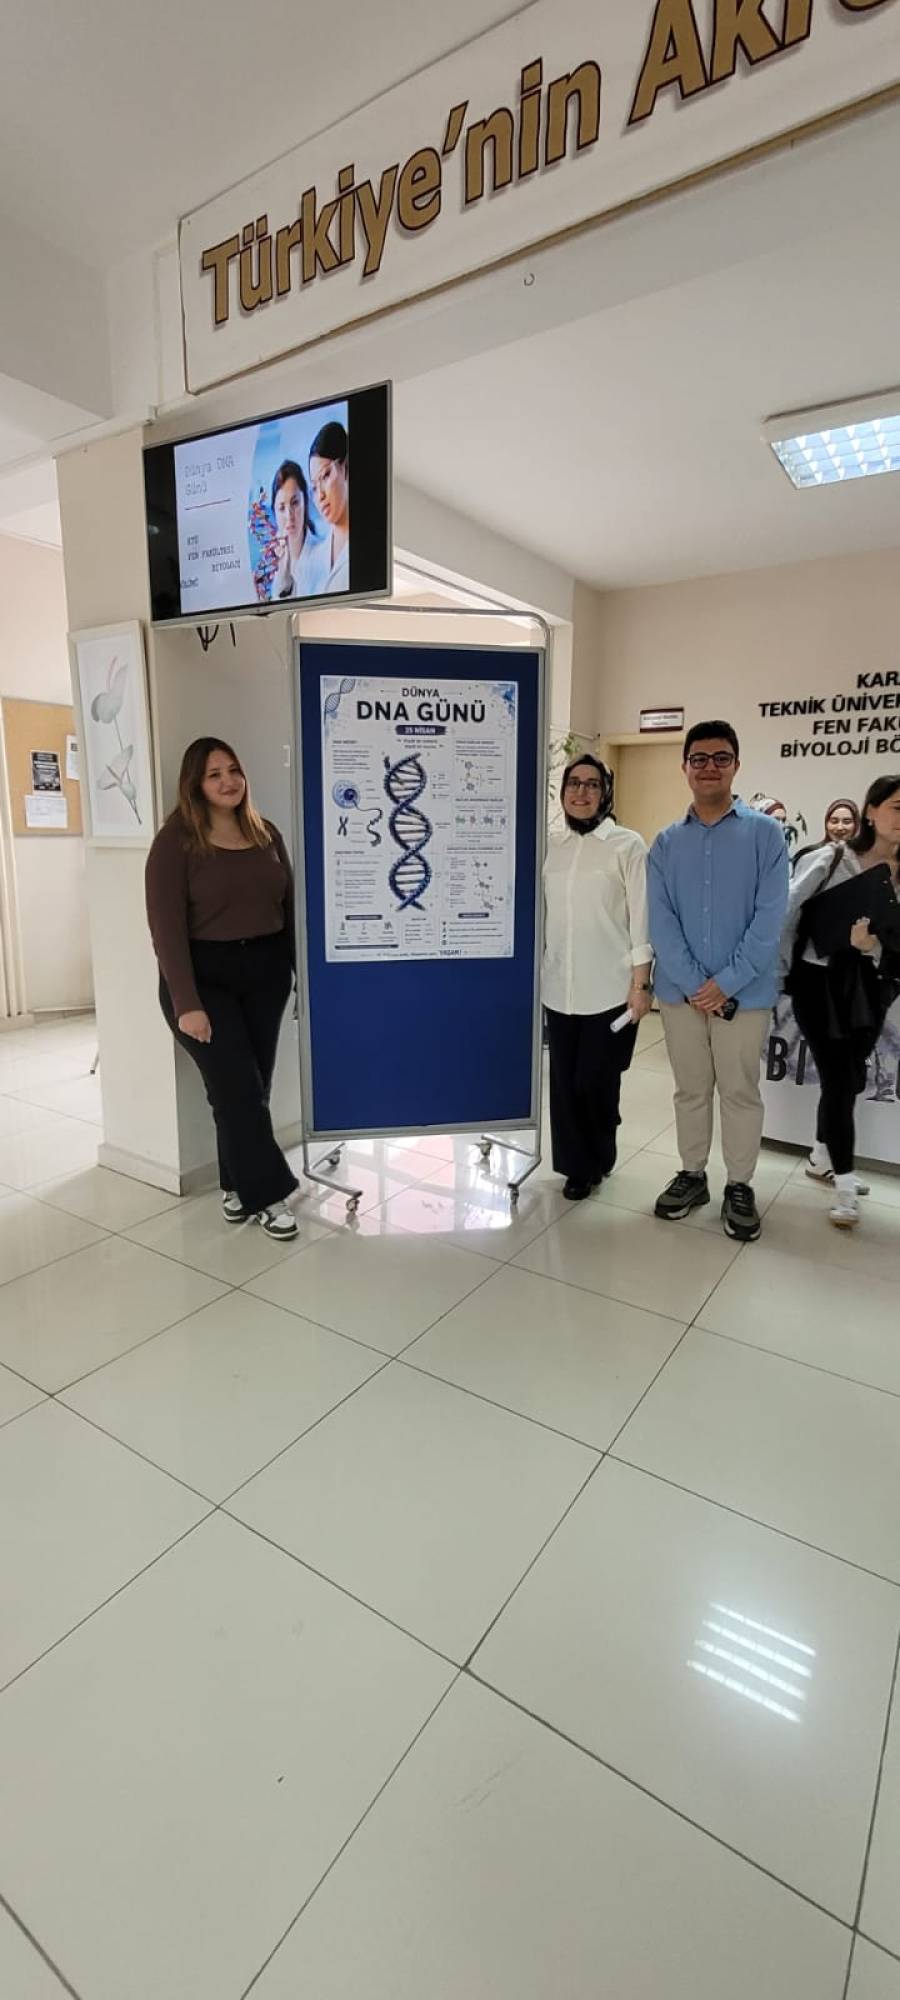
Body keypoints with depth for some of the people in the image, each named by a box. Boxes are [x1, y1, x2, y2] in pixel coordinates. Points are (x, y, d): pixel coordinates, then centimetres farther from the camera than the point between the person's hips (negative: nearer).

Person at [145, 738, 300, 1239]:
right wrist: (187, 1003, -19)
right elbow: (167, 927, -13)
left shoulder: (266, 834, 8)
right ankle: (268, 1191, 11)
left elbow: (288, 907, 12)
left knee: (253, 1087, 10)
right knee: (238, 1089, -3)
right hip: (205, 976, -5)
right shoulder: (176, 841, -7)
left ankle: (239, 1186, 26)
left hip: (265, 971, 5)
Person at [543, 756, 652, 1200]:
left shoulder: (627, 845, -3)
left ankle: (598, 1159, 28)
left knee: (595, 1081, 0)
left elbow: (642, 918, -5)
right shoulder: (551, 846, 10)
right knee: (564, 1082, 6)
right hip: (559, 989, 4)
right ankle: (577, 1165, 25)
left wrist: (641, 984, -8)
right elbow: (541, 914, 13)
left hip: (610, 989, -4)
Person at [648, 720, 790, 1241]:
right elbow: (661, 921, -3)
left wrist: (726, 983, -15)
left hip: (745, 994, -2)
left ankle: (740, 1187, 25)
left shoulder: (765, 833, -2)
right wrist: (694, 984, -13)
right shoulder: (667, 842, 5)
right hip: (681, 992, 2)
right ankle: (692, 1175, 31)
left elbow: (770, 919, -9)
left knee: (740, 1092, 9)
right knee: (691, 1090, 14)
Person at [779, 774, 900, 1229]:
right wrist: (783, 972, -6)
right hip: (821, 983, -4)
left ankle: (822, 1160, 35)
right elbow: (784, 912, -7)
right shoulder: (830, 859, -9)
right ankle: (844, 1184, 11)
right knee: (840, 1080, -3)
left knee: (848, 1080, 14)